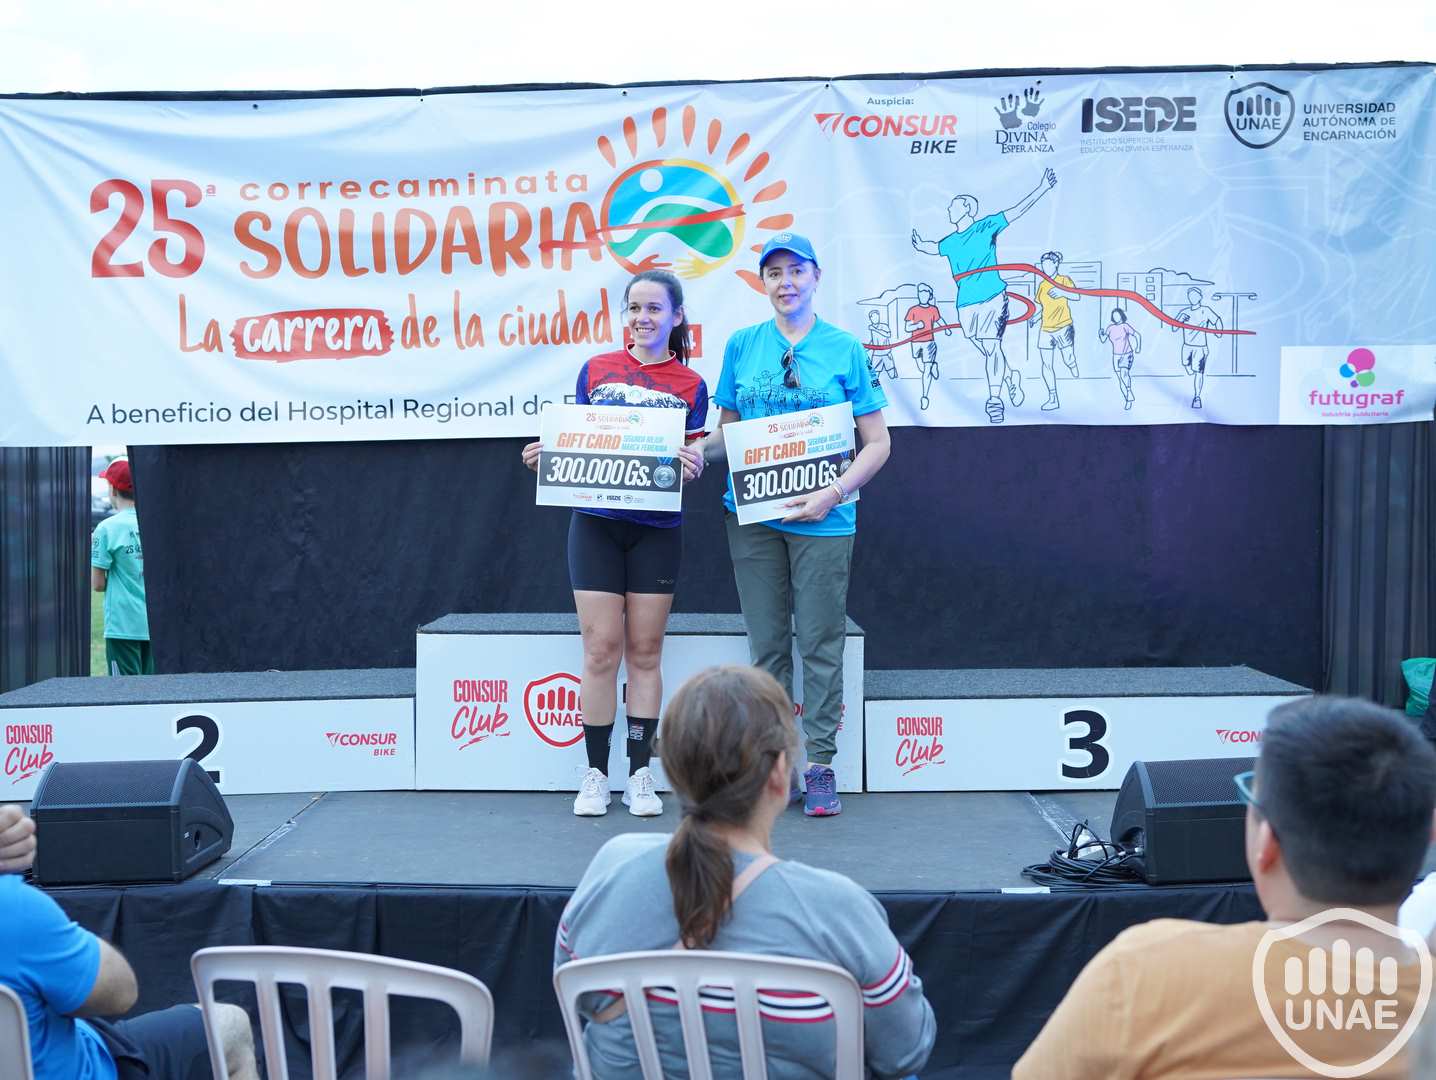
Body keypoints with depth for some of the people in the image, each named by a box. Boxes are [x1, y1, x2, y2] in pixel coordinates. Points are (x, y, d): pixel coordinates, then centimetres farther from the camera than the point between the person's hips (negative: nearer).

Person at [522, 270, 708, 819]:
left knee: (645, 651, 5)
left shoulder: (690, 385, 4)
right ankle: (595, 774, 11)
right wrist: (546, 455, -9)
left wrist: (693, 467, -20)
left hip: (656, 530, 0)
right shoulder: (596, 370, 7)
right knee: (601, 649, -1)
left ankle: (640, 775, 14)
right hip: (596, 524, 0)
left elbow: (692, 462, 3)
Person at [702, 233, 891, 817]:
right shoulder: (741, 345, 8)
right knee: (767, 643, 9)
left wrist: (834, 493, -13)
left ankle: (820, 763, 11)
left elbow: (877, 442, 1)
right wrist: (695, 450, -8)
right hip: (752, 516, 2)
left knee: (820, 643, 1)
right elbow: (727, 430, 13)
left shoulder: (845, 349, 1)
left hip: (822, 520, -2)